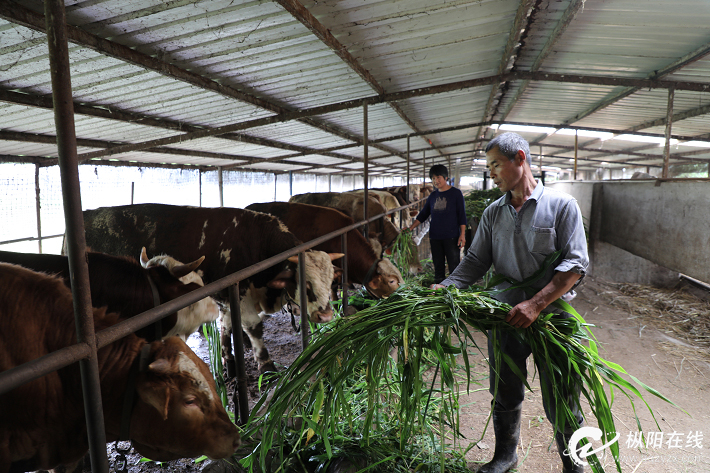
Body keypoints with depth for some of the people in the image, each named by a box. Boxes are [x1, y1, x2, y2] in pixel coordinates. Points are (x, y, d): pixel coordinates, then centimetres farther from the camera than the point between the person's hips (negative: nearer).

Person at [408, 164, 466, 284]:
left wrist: (462, 234, -8)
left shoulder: (455, 193, 0)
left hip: (451, 237, -5)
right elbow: (423, 215, 16)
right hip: (435, 237, 5)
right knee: (438, 267, 10)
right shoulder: (432, 196, 13)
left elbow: (462, 216, -1)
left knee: (454, 267, -5)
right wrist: (410, 228, 6)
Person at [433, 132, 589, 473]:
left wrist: (535, 304, -22)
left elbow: (575, 263, -12)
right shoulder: (493, 213, 8)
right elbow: (476, 260, 6)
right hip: (505, 317, 4)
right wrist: (446, 287, -12)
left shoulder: (561, 205, -6)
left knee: (560, 405, 9)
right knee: (504, 396, 18)